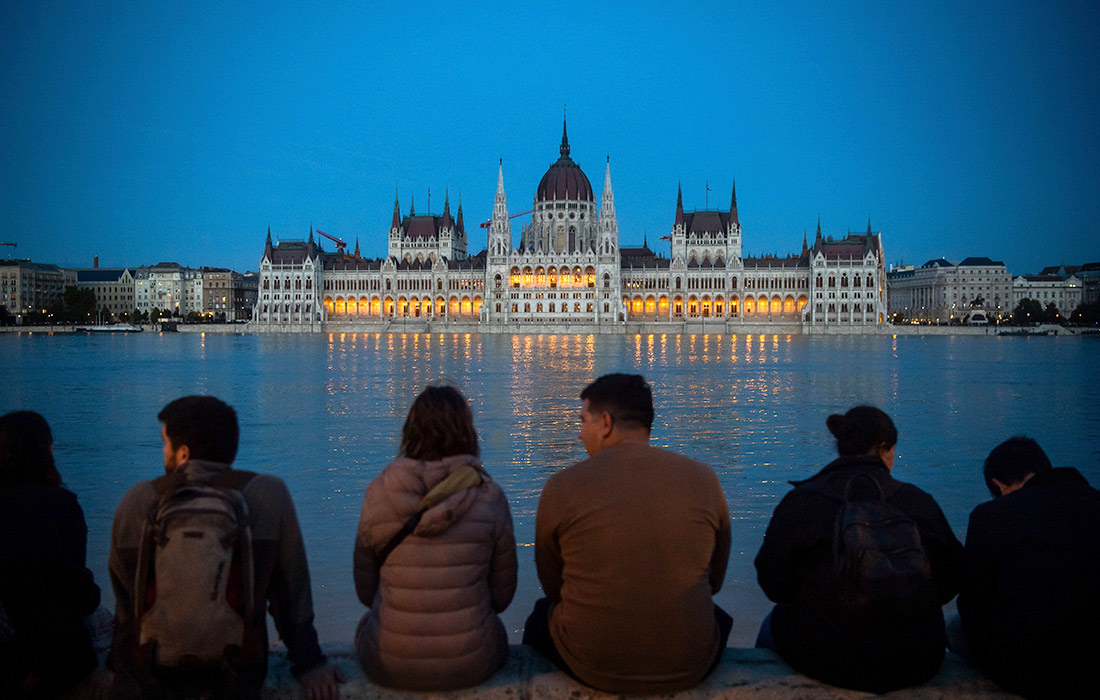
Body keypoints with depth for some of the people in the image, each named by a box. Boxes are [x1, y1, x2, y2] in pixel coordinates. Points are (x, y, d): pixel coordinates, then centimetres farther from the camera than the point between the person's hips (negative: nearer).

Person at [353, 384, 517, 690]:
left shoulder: (378, 493, -9)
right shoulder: (490, 498, -10)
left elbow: (365, 591, 2)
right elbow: (502, 595, 0)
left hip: (388, 666, 1)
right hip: (471, 665, 0)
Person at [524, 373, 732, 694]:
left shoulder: (561, 487, -10)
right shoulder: (704, 479, -5)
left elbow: (552, 585, 4)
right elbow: (715, 580, 8)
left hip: (591, 667, -1)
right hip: (690, 668, 2)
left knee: (540, 615, 32)